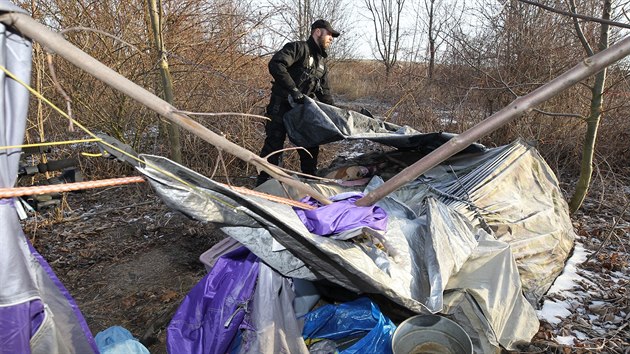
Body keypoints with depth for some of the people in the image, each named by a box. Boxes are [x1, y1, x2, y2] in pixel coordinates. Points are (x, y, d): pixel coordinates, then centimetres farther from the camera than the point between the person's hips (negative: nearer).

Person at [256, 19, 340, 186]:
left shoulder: (322, 63, 18)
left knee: (310, 147, 11)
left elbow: (324, 92, 22)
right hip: (281, 106, -8)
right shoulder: (298, 48, -7)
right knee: (274, 145, -8)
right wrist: (293, 89, -28)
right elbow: (275, 64, -24)